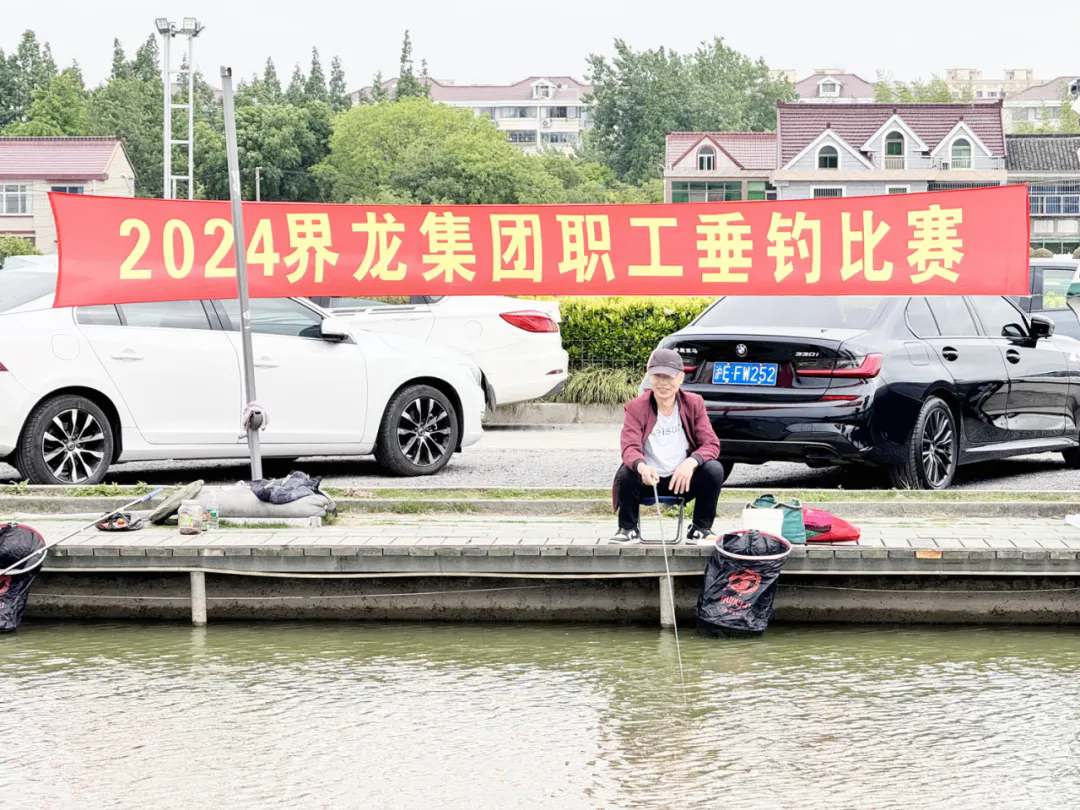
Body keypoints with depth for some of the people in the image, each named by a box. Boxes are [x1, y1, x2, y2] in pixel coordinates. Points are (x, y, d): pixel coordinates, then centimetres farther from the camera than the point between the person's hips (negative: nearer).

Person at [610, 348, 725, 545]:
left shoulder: (694, 404, -2)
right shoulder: (636, 408, -6)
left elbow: (711, 444, -8)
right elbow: (630, 447, -18)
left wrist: (691, 462, -32)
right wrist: (641, 467, -44)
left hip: (684, 479, 1)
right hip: (648, 479, -1)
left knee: (714, 469, -26)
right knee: (626, 474, -32)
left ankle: (702, 528, -4)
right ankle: (628, 529, -5)